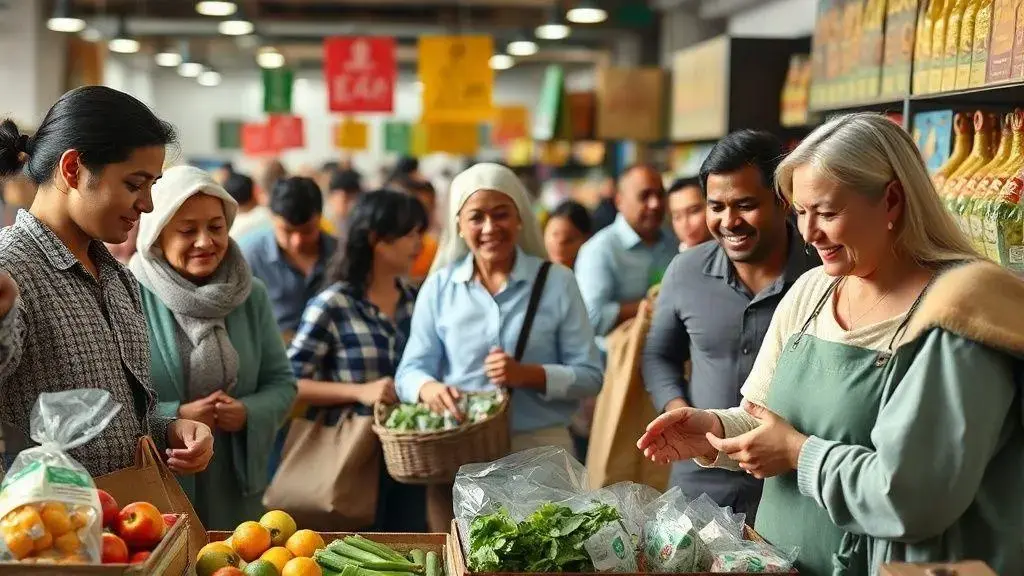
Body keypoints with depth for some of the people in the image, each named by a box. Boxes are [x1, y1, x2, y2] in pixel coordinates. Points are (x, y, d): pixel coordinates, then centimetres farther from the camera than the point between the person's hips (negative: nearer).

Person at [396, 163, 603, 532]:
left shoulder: (557, 282, 2)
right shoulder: (439, 286, 6)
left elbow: (589, 375, -1)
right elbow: (410, 369, 3)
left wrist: (529, 375, -17)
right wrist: (429, 388, -19)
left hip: (541, 451, -1)